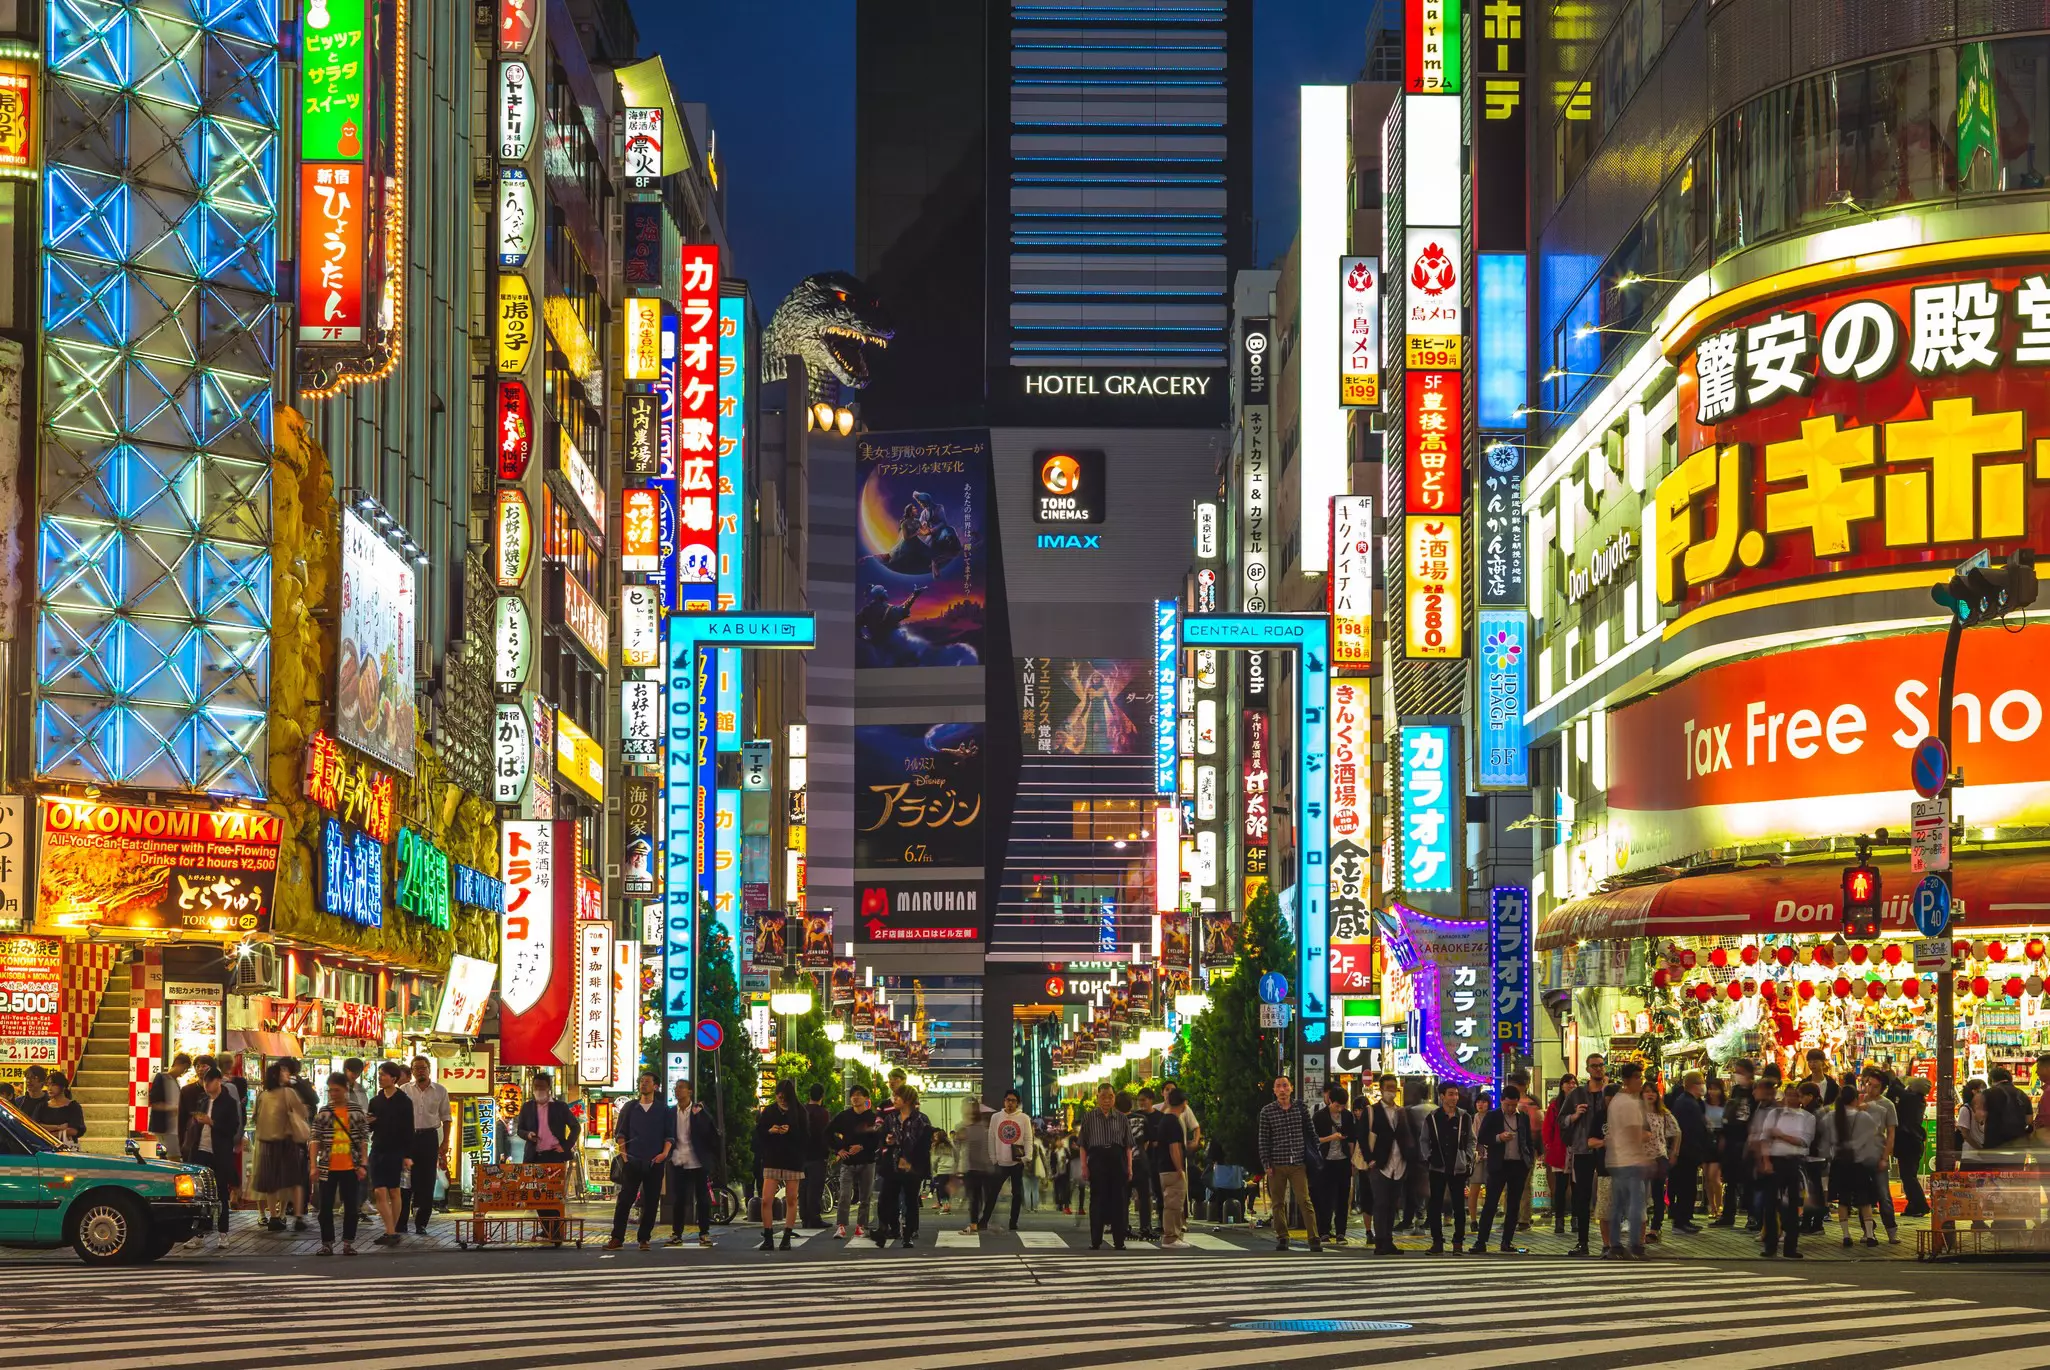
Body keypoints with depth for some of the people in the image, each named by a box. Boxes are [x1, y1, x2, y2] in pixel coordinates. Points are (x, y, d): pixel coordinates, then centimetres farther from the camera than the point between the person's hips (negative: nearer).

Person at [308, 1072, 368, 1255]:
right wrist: (313, 1165, -7)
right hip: (328, 1168, 0)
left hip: (350, 1167, 0)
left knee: (351, 1206, 5)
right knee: (326, 1206, 3)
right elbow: (314, 1139, 0)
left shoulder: (357, 1112, 3)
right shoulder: (323, 1112, 2)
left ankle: (348, 1242, 14)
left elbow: (364, 1140, 4)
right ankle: (327, 1243, 11)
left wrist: (363, 1164, -3)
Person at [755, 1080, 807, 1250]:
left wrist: (790, 1132, -20)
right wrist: (770, 1131, -14)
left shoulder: (799, 1112, 0)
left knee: (791, 1200, 4)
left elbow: (806, 1135, -5)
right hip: (772, 1160, 1)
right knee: (766, 1201, -7)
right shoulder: (769, 1111, 5)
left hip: (793, 1161, -1)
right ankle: (768, 1239, -1)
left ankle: (787, 1238, 12)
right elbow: (758, 1133, 5)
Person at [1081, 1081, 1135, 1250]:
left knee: (1118, 1200, 2)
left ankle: (1119, 1242, 6)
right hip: (1097, 1159, -1)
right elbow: (1083, 1145, 4)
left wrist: (1129, 1166, 2)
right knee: (1097, 1201, -1)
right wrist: (1084, 1166, -3)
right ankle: (1095, 1242, 3)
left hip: (1117, 1160, 1)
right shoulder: (1089, 1117, 5)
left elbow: (1128, 1145, 10)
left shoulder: (1121, 1118, 9)